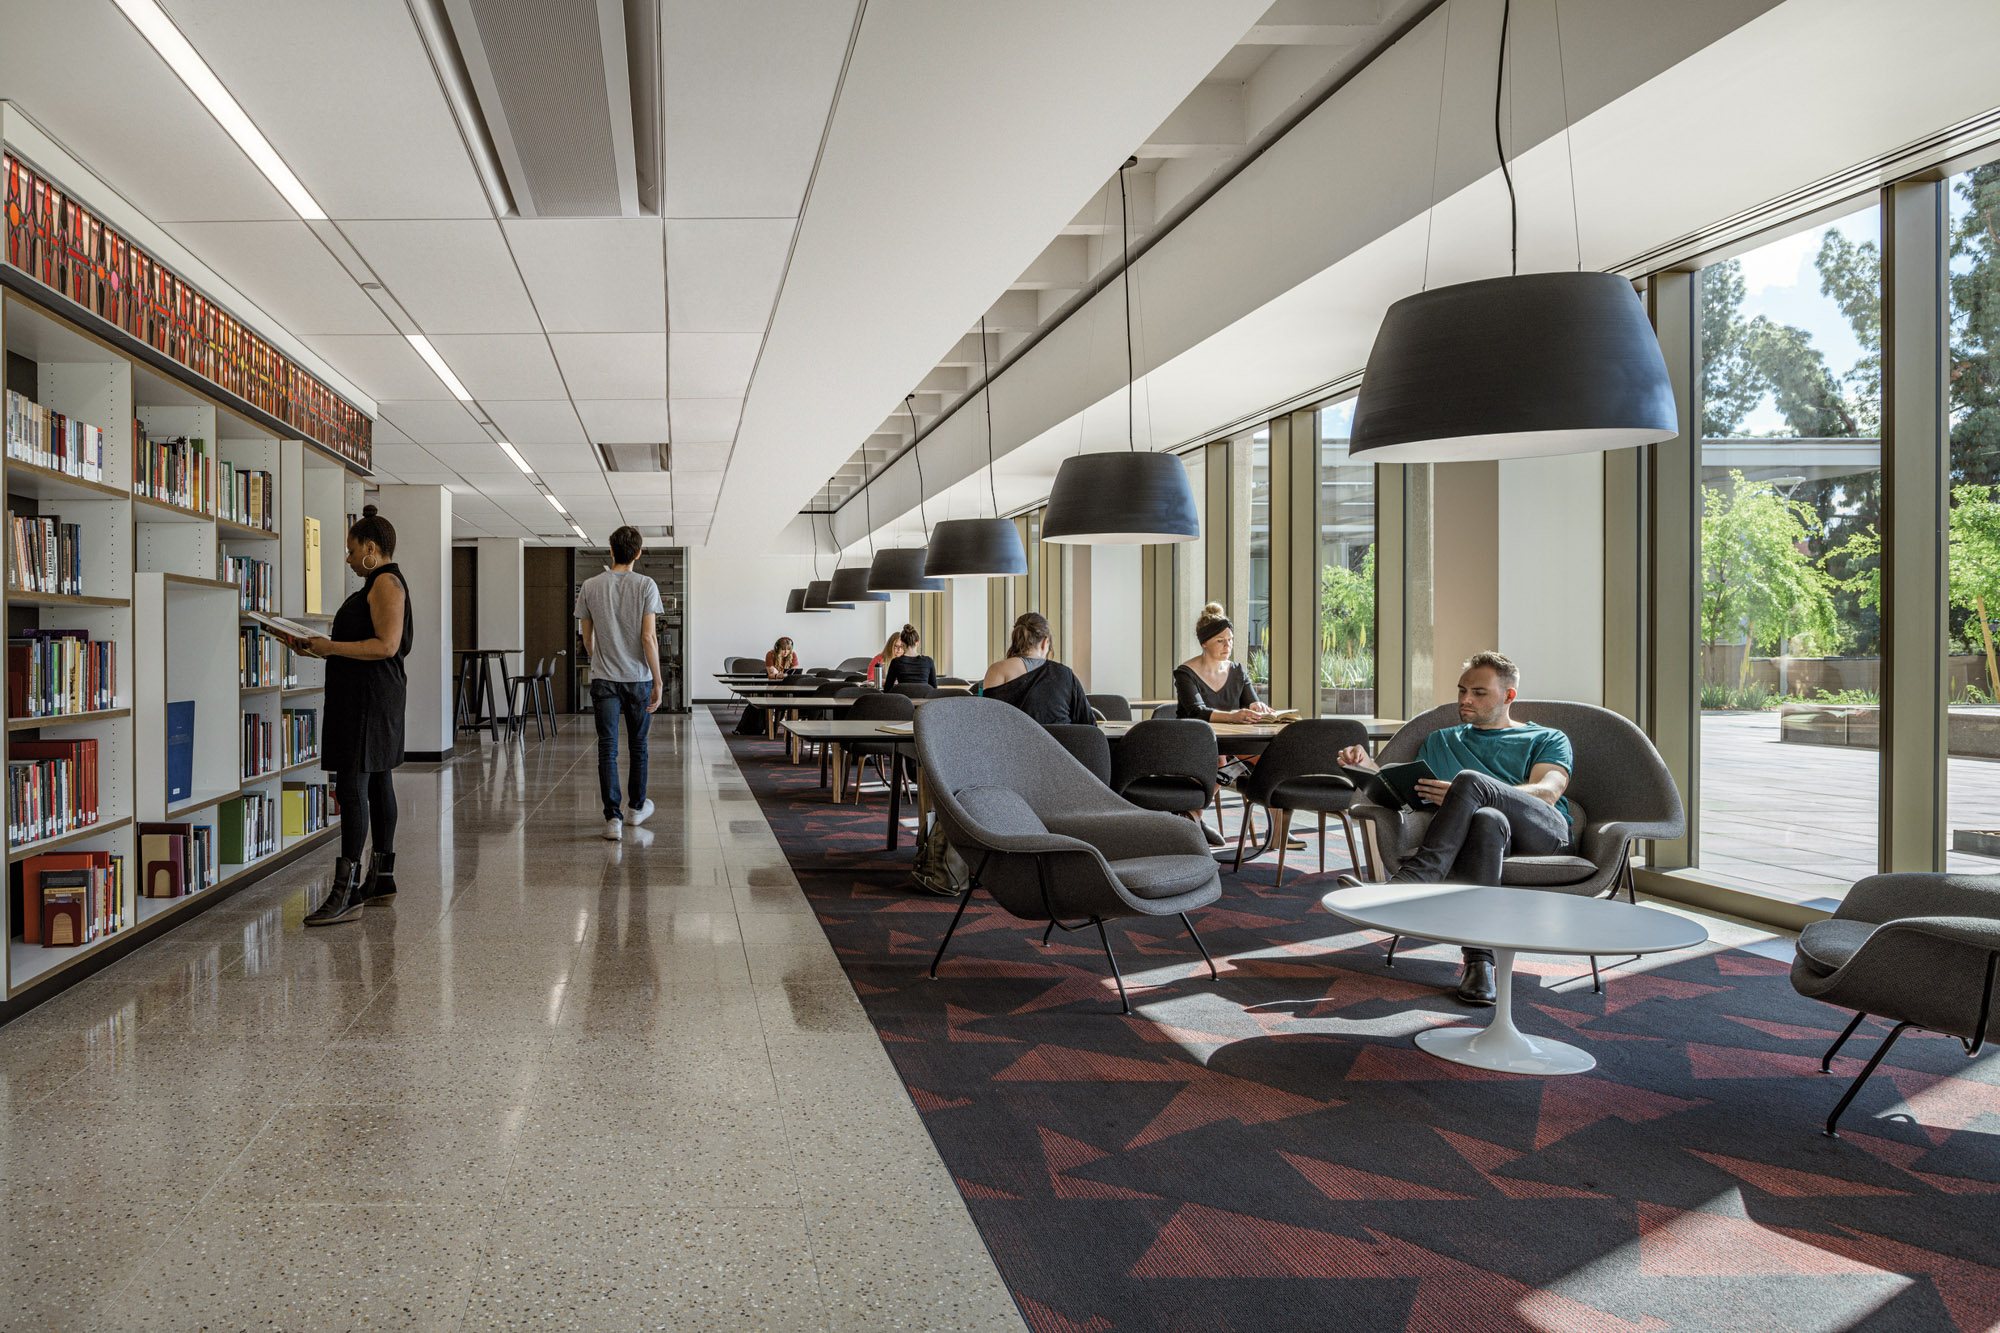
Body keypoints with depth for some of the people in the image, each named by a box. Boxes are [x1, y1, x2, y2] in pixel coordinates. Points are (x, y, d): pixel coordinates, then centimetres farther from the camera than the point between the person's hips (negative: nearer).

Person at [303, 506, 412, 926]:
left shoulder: (386, 582, -13)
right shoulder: (380, 583, 19)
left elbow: (387, 645, -22)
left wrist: (332, 648, -17)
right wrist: (329, 646, 14)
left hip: (371, 697, -11)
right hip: (368, 696, 11)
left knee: (352, 787, -13)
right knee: (376, 783, 13)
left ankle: (346, 891, -14)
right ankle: (382, 876, 21)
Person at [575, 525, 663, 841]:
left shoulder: (590, 586, 1)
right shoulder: (646, 586, -7)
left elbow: (587, 637, 9)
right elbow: (649, 638, -12)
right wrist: (657, 682, -7)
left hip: (603, 679, 1)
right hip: (638, 678, -1)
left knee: (607, 748, -1)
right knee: (637, 745, 15)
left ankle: (613, 818, -7)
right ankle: (636, 808, 28)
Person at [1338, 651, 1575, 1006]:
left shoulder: (1548, 739, 22)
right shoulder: (1441, 741, 35)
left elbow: (1547, 793, 0)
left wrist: (1459, 795, -18)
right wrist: (1368, 768, 0)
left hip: (1547, 833, -1)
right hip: (1490, 830, 2)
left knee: (1469, 780, -31)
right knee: (1487, 819, -39)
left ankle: (1407, 883, -38)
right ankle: (1479, 960, -44)